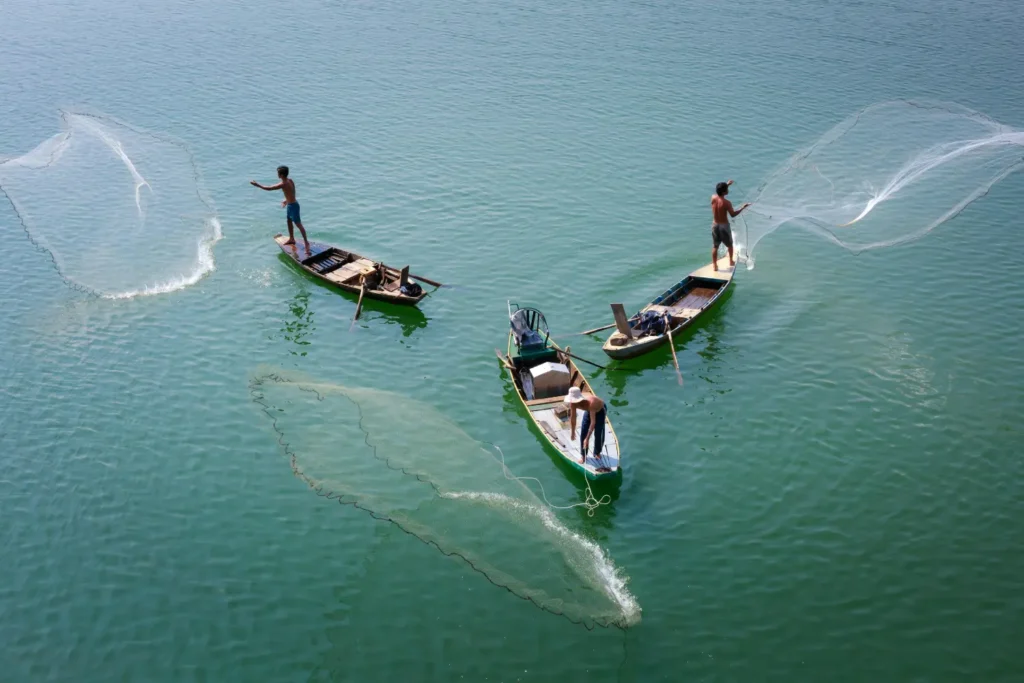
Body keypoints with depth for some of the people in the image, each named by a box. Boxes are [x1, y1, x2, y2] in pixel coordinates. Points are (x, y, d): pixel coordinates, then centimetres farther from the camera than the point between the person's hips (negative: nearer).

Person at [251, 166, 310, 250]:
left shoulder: (283, 184, -27)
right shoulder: (290, 180, -1)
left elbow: (269, 188, -21)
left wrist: (257, 185, -11)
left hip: (293, 205, -9)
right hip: (290, 204, 9)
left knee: (298, 224, -3)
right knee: (289, 222, 23)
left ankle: (306, 242, 3)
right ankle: (291, 239, 38)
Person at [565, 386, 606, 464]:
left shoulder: (590, 403, -47)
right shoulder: (573, 403, -31)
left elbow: (593, 422, -46)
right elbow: (572, 418, -16)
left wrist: (587, 438, -46)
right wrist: (572, 432, -10)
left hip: (600, 411, -4)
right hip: (588, 411, 4)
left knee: (598, 434, 0)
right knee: (583, 433, -1)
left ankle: (597, 453, 25)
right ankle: (583, 455, 12)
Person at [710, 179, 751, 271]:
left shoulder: (713, 197, -9)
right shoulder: (726, 203, -23)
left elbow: (719, 193, 16)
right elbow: (733, 215, -12)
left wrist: (726, 185, 18)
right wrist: (743, 207, -5)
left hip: (715, 225, 4)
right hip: (724, 226, -4)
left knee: (715, 246, 11)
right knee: (729, 244, 20)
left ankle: (714, 265, 11)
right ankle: (731, 261, 35)